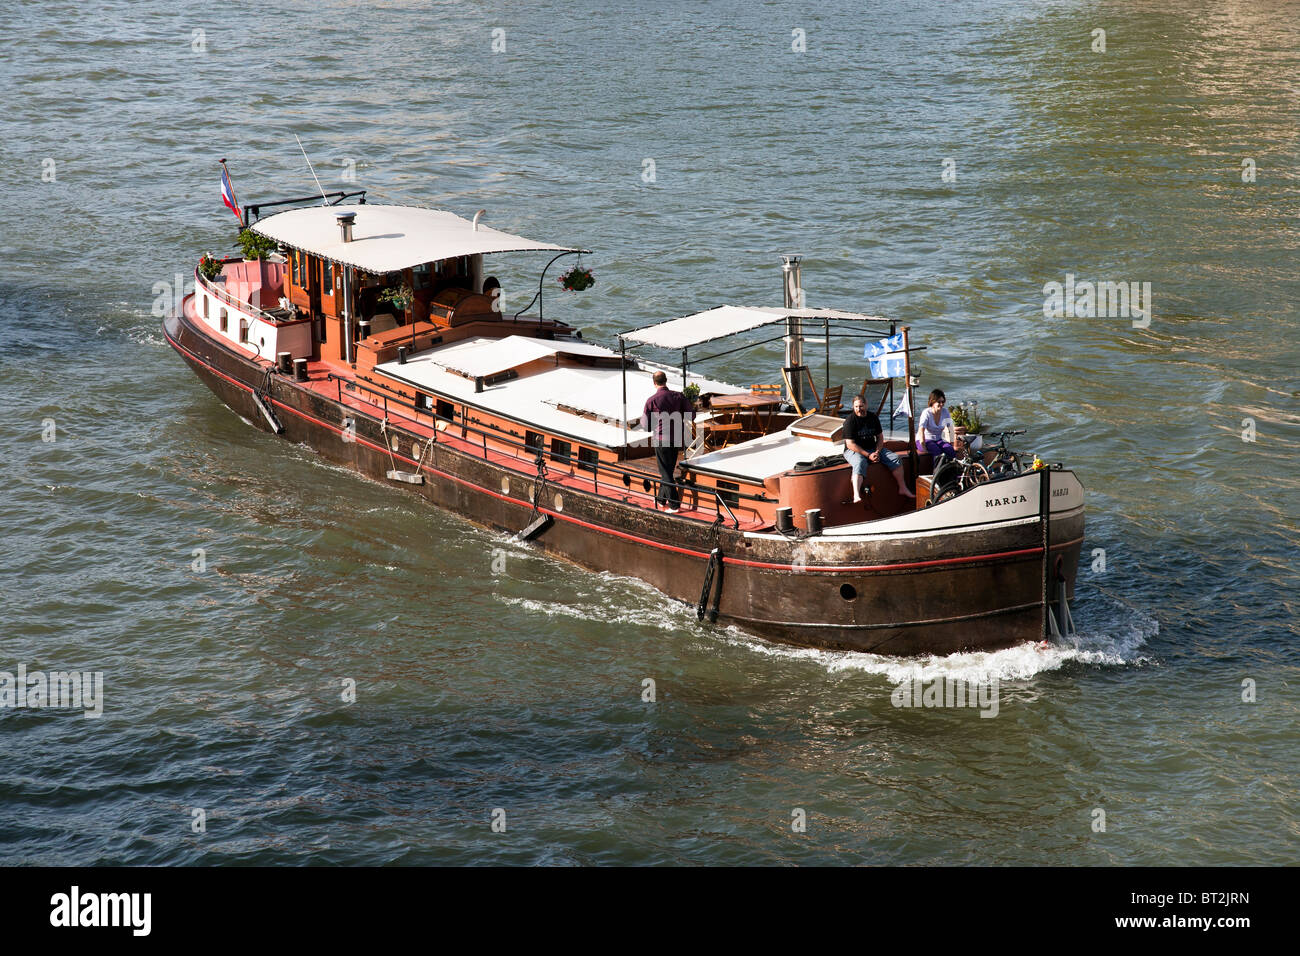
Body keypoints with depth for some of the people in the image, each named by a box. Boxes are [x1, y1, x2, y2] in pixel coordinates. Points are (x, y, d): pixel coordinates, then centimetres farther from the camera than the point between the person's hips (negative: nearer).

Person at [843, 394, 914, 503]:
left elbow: (880, 437, 12)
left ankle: (903, 489, 1)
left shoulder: (873, 417, 7)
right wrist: (868, 455, -22)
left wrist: (877, 452, -8)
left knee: (895, 458, -8)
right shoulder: (850, 420, -12)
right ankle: (856, 496, -56)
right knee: (860, 463, -39)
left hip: (873, 449, 6)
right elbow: (850, 444, -17)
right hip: (854, 450, -6)